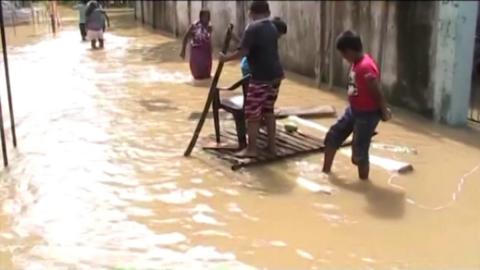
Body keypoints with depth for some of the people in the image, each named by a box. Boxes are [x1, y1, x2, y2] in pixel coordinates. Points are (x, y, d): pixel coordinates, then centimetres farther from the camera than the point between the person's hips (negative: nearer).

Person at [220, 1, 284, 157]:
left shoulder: (252, 29, -12)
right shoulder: (273, 28, 12)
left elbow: (243, 52, -17)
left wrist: (225, 58, -4)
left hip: (260, 78, -8)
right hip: (275, 75, 8)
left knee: (252, 114, 1)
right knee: (268, 111, 17)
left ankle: (251, 149, 6)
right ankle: (272, 146, 20)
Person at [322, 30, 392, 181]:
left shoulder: (366, 67, -28)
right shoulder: (357, 63, 3)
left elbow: (377, 93, -23)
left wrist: (384, 112, -11)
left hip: (367, 115, -10)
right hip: (353, 110, 10)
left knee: (359, 151, 0)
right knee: (333, 136, 14)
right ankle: (325, 172, 28)